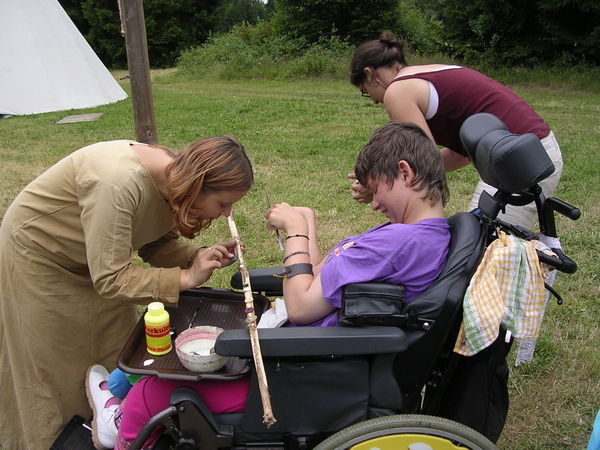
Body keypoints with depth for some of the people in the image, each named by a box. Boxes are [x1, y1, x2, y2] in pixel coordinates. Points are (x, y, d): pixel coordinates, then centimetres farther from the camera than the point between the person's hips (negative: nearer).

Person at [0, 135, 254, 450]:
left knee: (116, 355, 13)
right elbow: (110, 279, -38)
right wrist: (186, 277, -35)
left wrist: (202, 256, -21)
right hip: (36, 257, -7)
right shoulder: (119, 184, -42)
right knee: (53, 368, 9)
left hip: (91, 260, 7)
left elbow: (155, 245, -5)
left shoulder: (174, 177, -17)